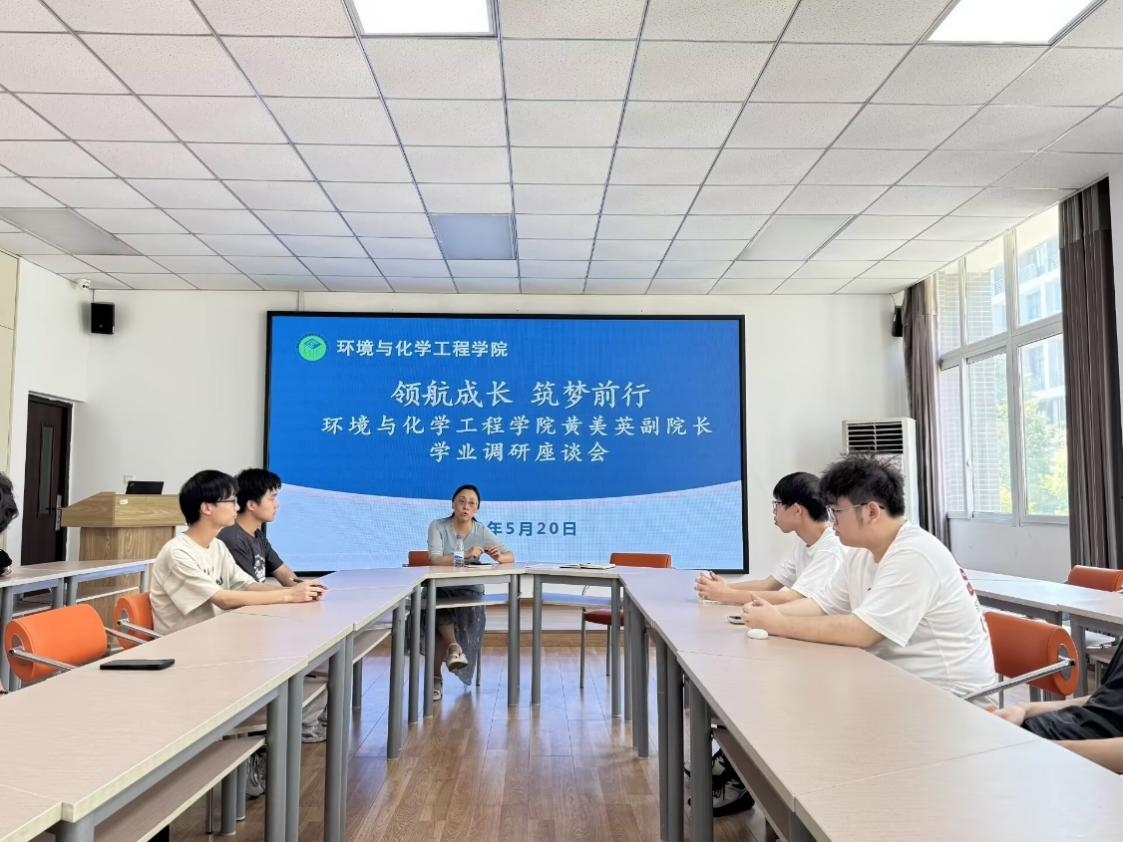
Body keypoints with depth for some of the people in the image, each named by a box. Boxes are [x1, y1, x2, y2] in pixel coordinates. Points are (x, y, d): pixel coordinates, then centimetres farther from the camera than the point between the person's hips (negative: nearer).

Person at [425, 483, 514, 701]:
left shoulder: (482, 531, 1)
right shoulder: (438, 526, -5)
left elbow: (510, 556, 0)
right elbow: (435, 559, -20)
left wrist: (500, 557, -25)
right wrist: (465, 555, -34)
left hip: (469, 589, 1)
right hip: (440, 589, -1)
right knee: (441, 612, -36)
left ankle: (436, 678, -11)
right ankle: (454, 647, -19)